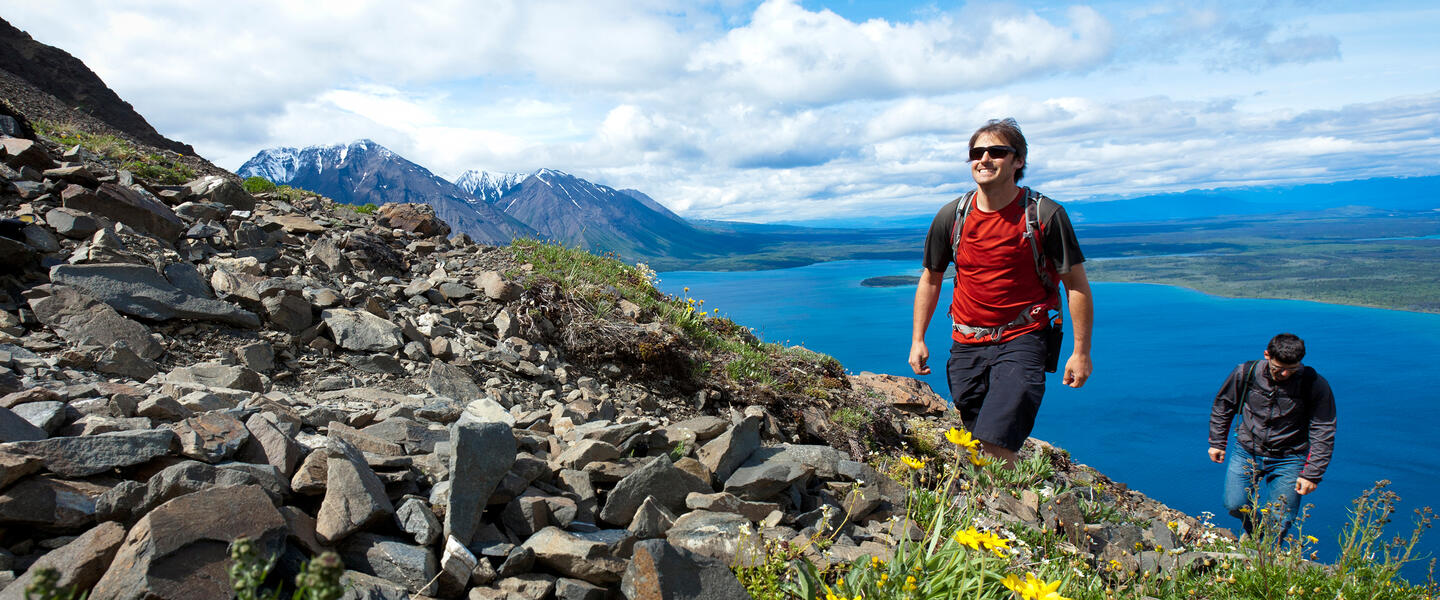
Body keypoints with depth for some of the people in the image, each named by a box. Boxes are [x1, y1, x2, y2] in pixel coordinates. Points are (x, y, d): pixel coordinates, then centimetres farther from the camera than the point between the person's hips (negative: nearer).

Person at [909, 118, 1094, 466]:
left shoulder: (1045, 215, -8)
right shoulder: (951, 216, 1)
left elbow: (1076, 284, -2)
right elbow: (931, 279, 12)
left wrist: (1081, 351, -3)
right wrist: (918, 340, 9)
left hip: (1022, 341, -4)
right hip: (966, 344, 4)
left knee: (996, 443, -18)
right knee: (977, 443, 11)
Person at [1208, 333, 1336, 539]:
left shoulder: (1315, 385, -14)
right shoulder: (1246, 373, -9)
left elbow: (1323, 433, -8)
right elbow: (1222, 406, 7)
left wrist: (1312, 474, -11)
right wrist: (1217, 442, 8)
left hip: (1288, 460, -1)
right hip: (1246, 452, 2)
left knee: (1279, 523, 0)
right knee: (1234, 506, 0)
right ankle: (1255, 538, 34)